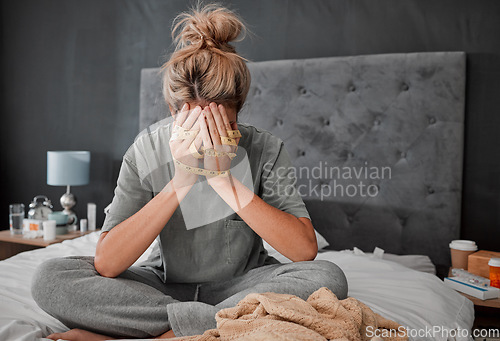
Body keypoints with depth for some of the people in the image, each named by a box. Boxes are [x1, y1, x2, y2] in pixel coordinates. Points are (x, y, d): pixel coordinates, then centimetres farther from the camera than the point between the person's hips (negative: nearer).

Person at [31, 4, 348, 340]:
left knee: (328, 277, -28)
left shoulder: (265, 149, -15)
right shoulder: (147, 150, -14)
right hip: (164, 284, 2)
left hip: (239, 285, -1)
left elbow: (305, 249, -25)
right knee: (50, 277, -18)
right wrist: (181, 181, -30)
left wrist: (224, 180, -31)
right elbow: (105, 264, -21)